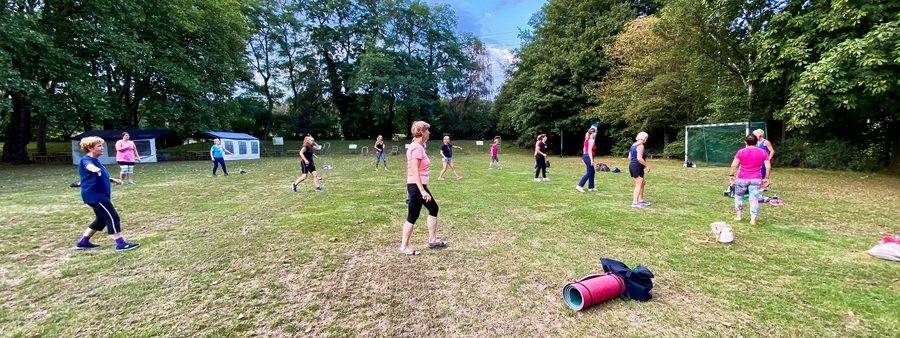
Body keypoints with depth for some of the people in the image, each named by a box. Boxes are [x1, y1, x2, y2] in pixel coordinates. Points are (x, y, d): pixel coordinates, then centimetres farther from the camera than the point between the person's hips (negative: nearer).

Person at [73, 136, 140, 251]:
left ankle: (83, 242, 28)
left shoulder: (96, 160, 15)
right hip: (94, 195, -11)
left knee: (102, 219, 19)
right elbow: (89, 165, -43)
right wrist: (95, 169, -64)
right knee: (112, 217, -12)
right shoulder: (86, 160, -15)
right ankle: (121, 243, -12)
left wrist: (112, 180, 19)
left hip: (99, 195, 11)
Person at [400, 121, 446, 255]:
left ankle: (432, 241, 27)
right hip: (417, 186, -10)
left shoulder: (417, 146, 13)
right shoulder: (417, 148, -17)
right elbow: (414, 171, -24)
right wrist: (422, 191, -27)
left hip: (418, 186, 10)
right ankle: (404, 247, 11)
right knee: (412, 216, -1)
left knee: (433, 209, 18)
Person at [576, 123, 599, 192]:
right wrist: (591, 160, -24)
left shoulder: (587, 139, 15)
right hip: (589, 157, -10)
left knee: (592, 172, 15)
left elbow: (584, 149, 18)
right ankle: (579, 186, -9)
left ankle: (591, 187, 19)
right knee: (589, 173, -5)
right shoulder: (591, 140, -13)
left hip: (585, 156, 10)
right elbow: (589, 150, -21)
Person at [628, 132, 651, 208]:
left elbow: (629, 157, 18)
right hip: (638, 167, -10)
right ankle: (635, 203, -7)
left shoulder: (633, 145, 14)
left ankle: (641, 200, 26)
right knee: (638, 185, -7)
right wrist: (647, 165, -13)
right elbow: (639, 158, -23)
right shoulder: (640, 146, -14)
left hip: (632, 165, 10)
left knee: (642, 182, 20)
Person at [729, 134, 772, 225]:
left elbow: (734, 165, -11)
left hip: (742, 178, -1)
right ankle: (753, 220, 2)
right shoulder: (763, 152, 1)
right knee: (754, 198, 4)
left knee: (738, 196, 18)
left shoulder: (741, 152, -6)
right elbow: (768, 167, -2)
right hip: (756, 179, 1)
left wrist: (731, 175, -3)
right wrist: (766, 178, 6)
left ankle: (738, 216, 20)